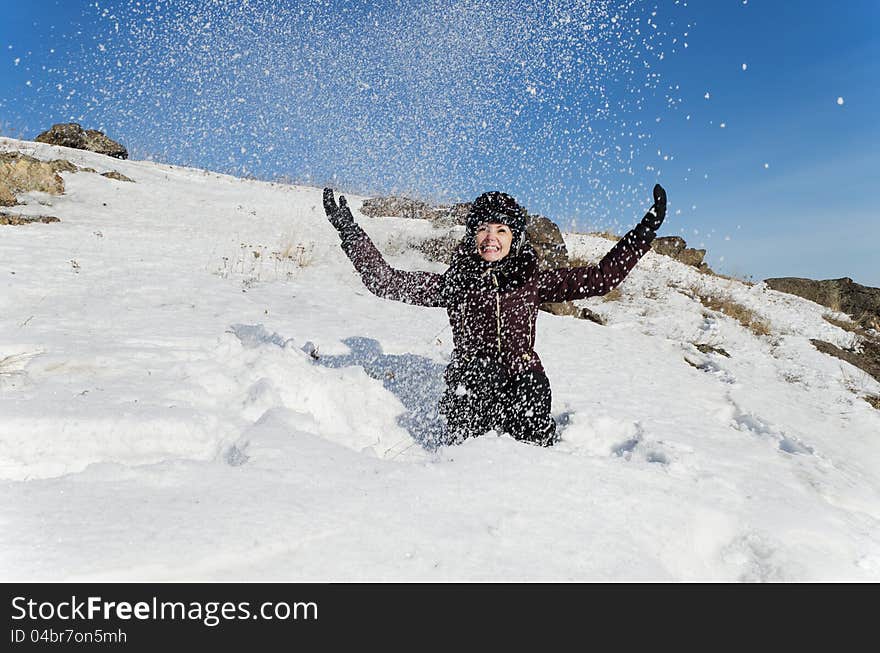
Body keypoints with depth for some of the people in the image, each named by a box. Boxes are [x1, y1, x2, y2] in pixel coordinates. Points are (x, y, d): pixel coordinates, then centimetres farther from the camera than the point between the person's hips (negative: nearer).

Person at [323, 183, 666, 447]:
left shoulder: (532, 282, 7)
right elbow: (386, 281, 2)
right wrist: (351, 232, -2)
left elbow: (600, 278, 10)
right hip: (469, 393, 0)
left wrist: (645, 232, 8)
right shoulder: (454, 283, 5)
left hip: (526, 391, 1)